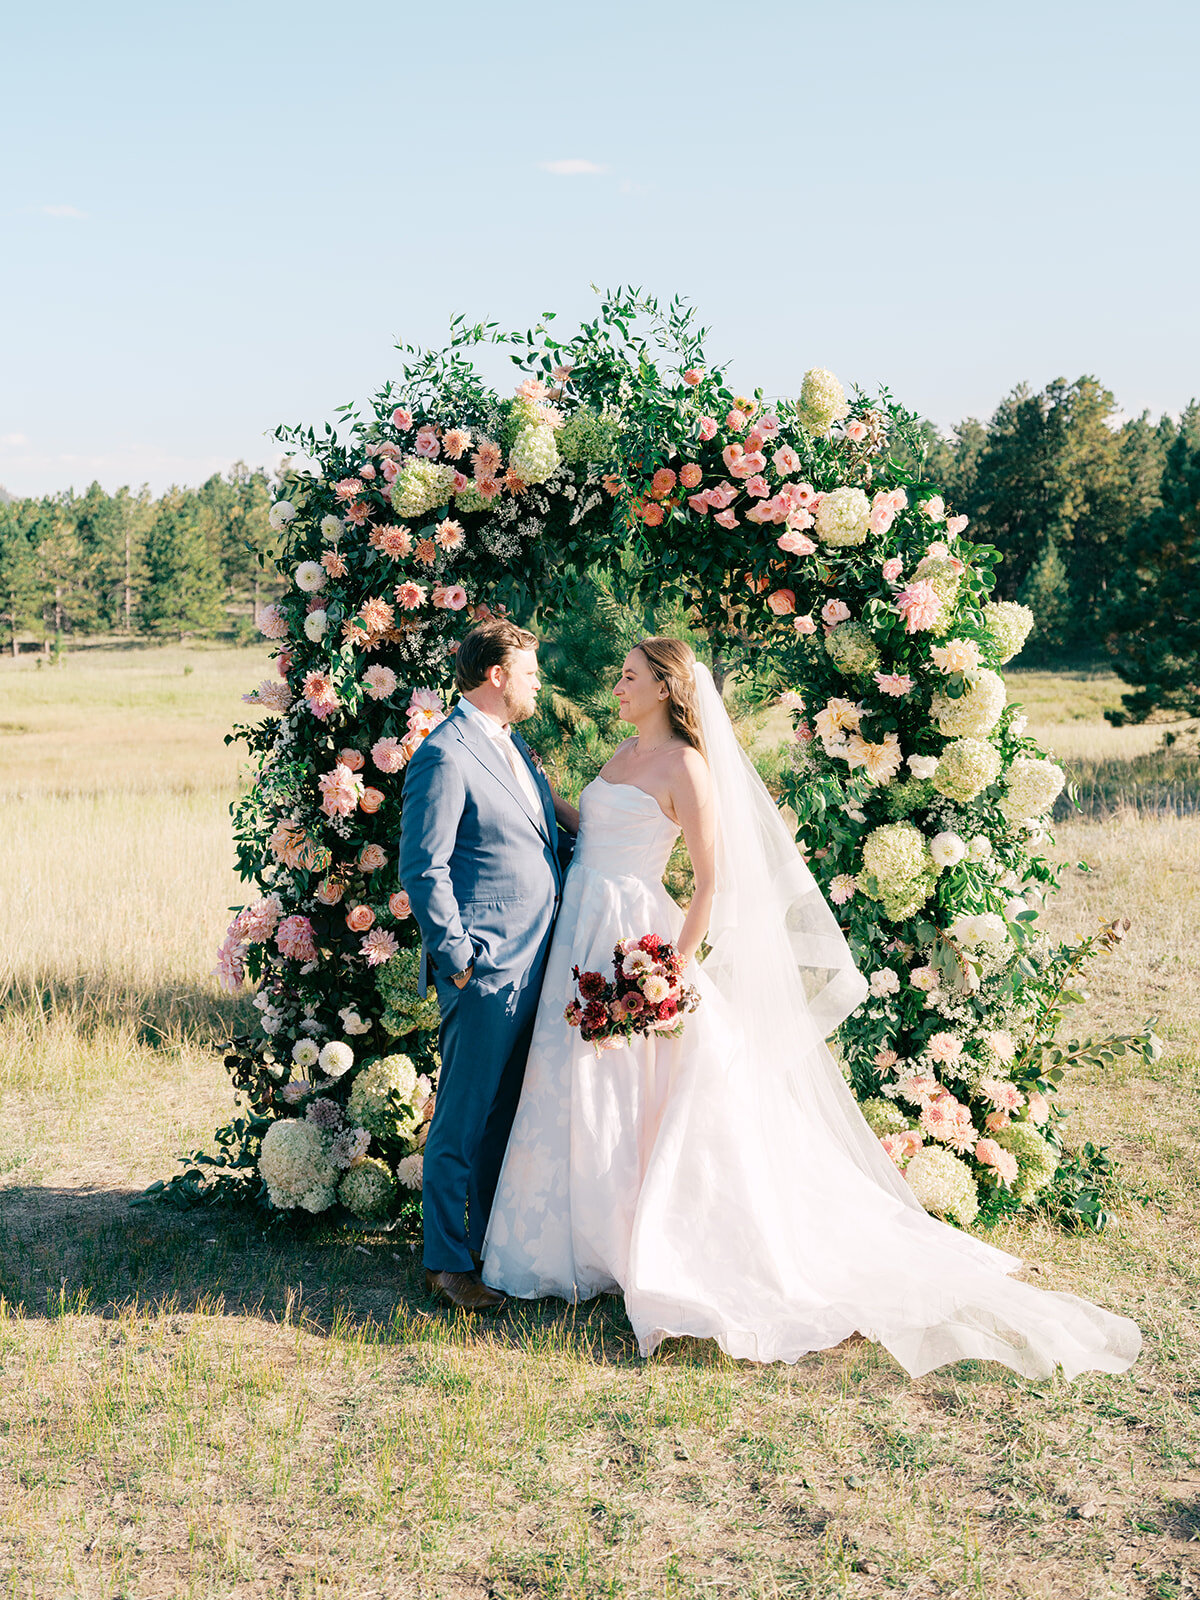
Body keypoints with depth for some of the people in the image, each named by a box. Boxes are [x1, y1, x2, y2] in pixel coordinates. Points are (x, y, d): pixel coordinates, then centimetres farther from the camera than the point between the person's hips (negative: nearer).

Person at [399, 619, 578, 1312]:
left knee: (507, 1116, 17)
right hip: (485, 969, -9)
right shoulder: (446, 756, -14)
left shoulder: (514, 744, 16)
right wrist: (459, 960, -17)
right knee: (464, 1122, 1)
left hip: (534, 965, 9)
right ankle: (448, 1262, 11)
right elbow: (424, 871, -16)